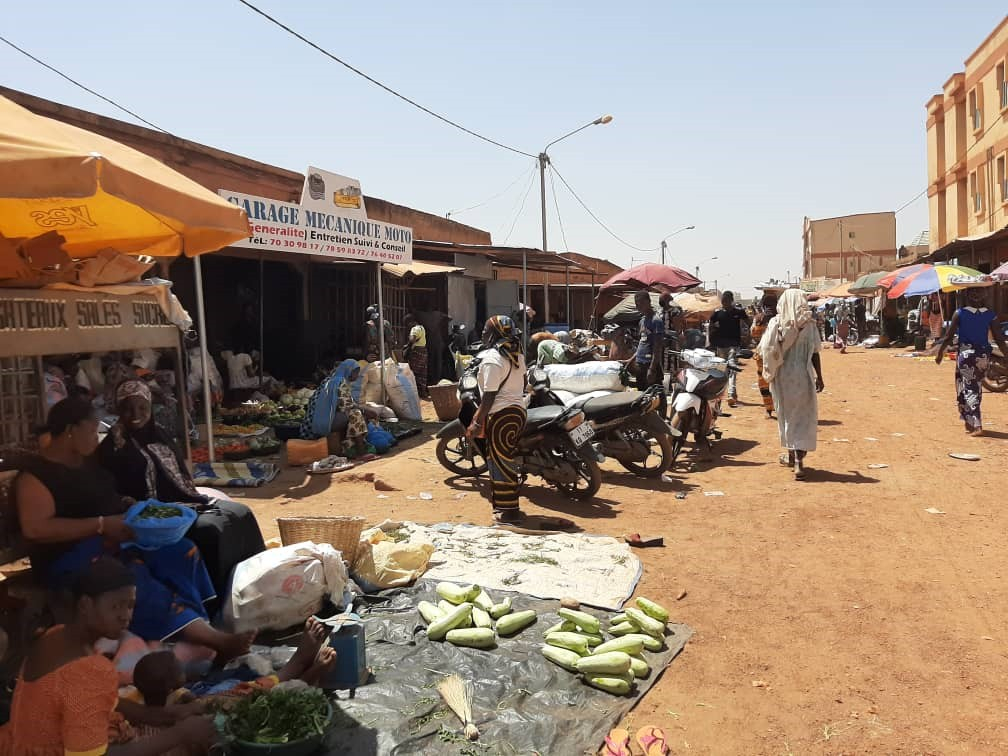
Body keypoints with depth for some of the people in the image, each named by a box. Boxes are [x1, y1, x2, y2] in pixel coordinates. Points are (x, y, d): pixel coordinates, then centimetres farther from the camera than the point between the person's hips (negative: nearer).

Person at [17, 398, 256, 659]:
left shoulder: (86, 463, 15)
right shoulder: (36, 473, -11)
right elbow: (34, 528, -23)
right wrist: (101, 525, -24)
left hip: (113, 542, 9)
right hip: (72, 558, -9)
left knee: (182, 551, -12)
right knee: (135, 580, -33)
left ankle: (202, 626, -26)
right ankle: (212, 639, -39)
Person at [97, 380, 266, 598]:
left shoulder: (157, 434, 14)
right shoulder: (113, 448, -7)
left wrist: (197, 497, 3)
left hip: (184, 501, 8)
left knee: (241, 514, -8)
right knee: (210, 528, -29)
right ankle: (223, 595, -17)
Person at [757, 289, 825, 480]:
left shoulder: (775, 323, -6)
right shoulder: (809, 325, -8)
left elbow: (764, 350, -6)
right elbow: (815, 353, -5)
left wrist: (769, 370, 11)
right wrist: (819, 376, 3)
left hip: (782, 377, 2)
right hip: (803, 376, -2)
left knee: (786, 415, 18)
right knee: (803, 417, 3)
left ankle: (792, 454, 31)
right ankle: (798, 459, -8)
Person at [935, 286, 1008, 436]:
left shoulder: (960, 314, -7)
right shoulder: (990, 315, -1)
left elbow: (948, 337, -6)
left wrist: (940, 353, 6)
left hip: (966, 354, -3)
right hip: (983, 355, 3)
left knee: (968, 389, 0)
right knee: (977, 388, 19)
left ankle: (976, 426, -9)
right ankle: (970, 421, 32)